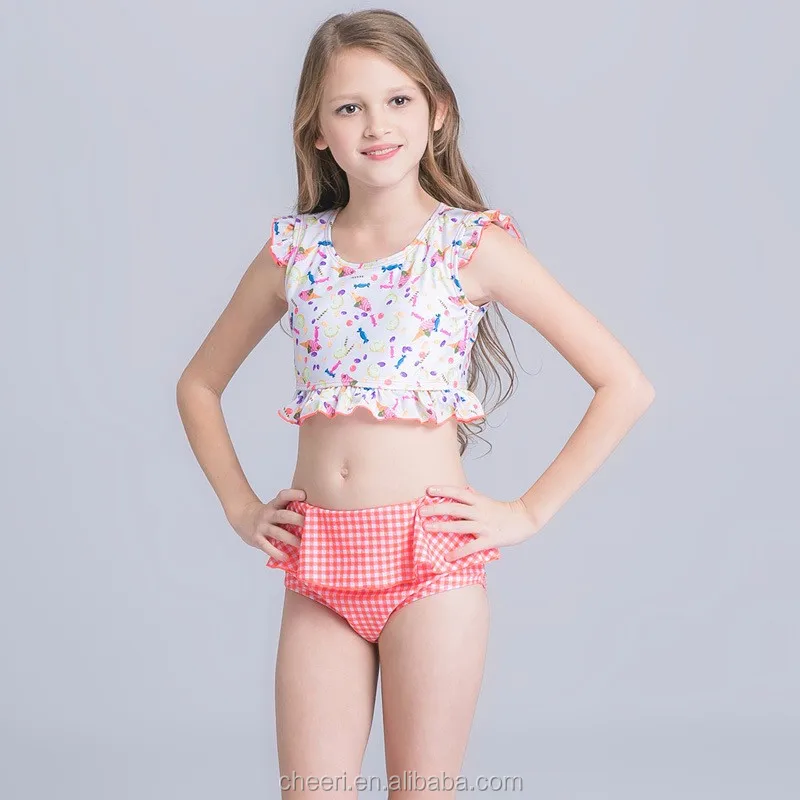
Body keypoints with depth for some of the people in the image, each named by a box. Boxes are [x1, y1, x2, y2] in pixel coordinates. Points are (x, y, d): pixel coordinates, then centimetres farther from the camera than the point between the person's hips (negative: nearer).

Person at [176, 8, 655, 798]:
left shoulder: (472, 244, -2)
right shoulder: (294, 249, 7)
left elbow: (626, 386, -4)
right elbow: (199, 384, 20)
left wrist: (529, 511, -6)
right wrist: (240, 508, 10)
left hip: (431, 559, -3)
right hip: (318, 569, 3)